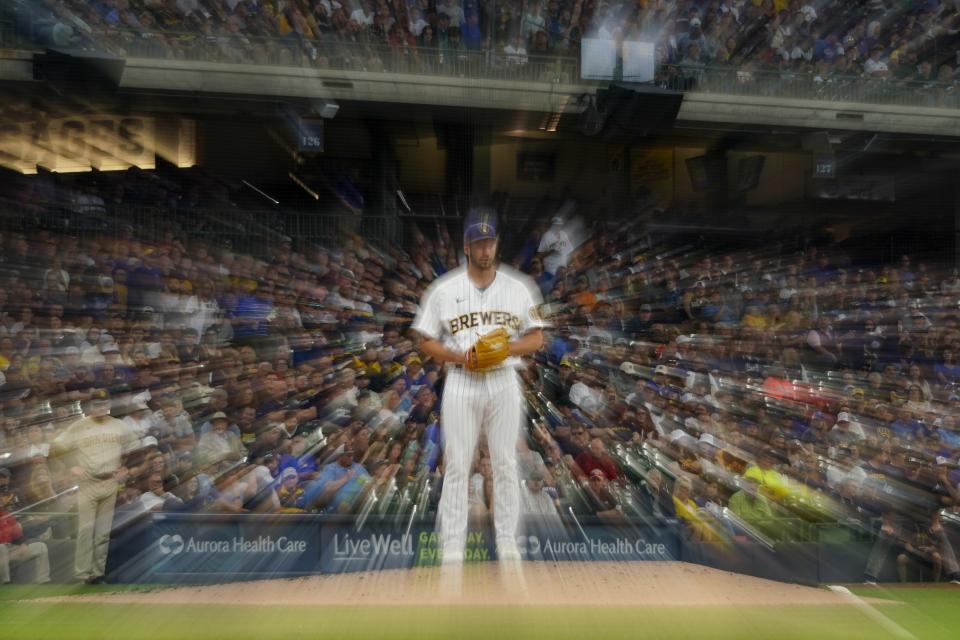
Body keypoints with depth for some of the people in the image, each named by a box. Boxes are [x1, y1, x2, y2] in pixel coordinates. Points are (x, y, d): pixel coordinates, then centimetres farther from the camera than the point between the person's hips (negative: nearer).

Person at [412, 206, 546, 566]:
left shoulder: (518, 288, 5)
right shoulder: (444, 289, 1)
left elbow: (536, 338, 7)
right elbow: (427, 343, 3)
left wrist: (507, 348, -13)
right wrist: (460, 356, -15)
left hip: (504, 382, 2)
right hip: (461, 383, -1)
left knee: (506, 464, 10)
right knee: (456, 466, 4)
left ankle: (507, 539, 26)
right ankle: (453, 544, 19)